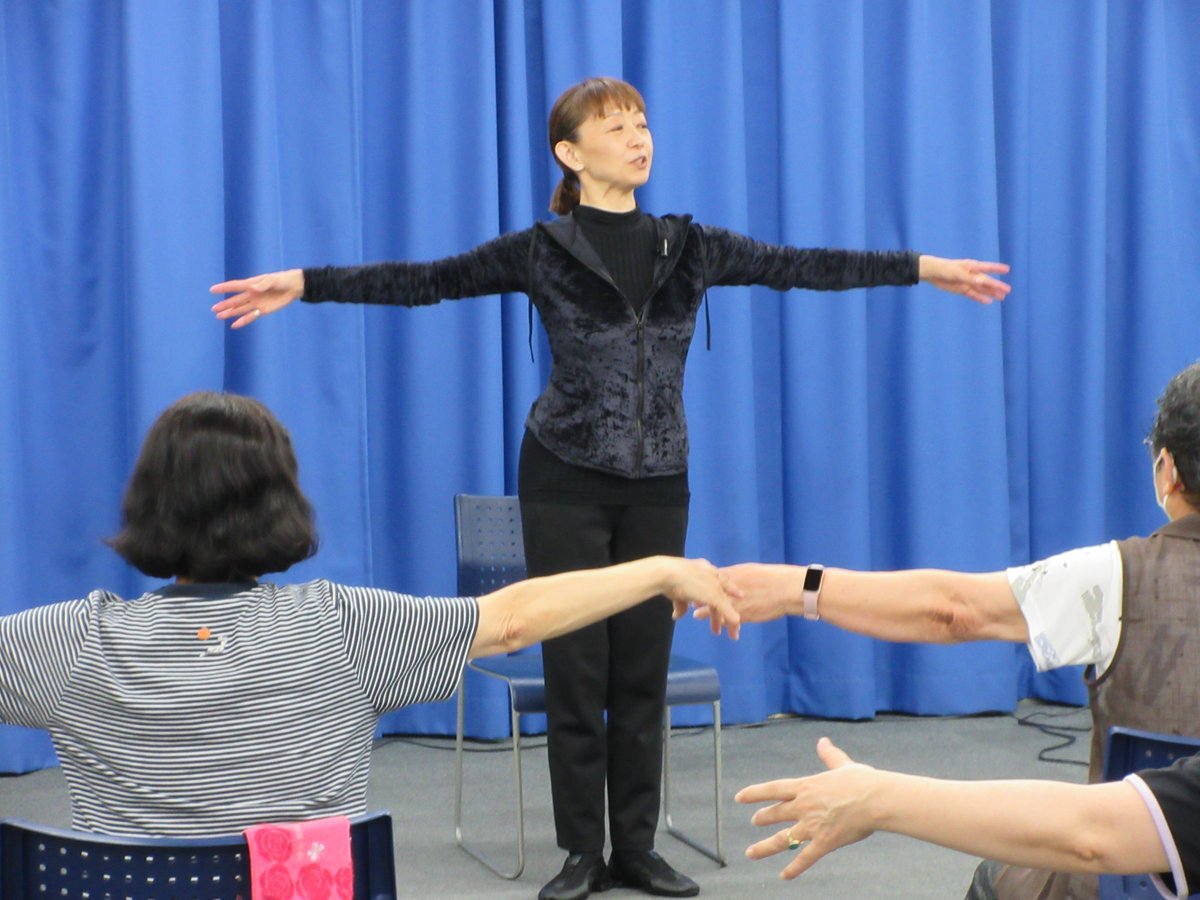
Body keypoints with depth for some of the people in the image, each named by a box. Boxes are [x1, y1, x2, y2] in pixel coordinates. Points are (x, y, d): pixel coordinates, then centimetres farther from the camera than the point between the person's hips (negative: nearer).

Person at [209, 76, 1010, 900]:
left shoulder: (689, 246, 4)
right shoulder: (543, 251, -5)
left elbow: (799, 266, 3)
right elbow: (424, 280, -8)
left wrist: (928, 267, -1)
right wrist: (304, 283, -15)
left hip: (658, 484, 3)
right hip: (567, 479, -3)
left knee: (644, 666, 7)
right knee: (576, 666, 1)